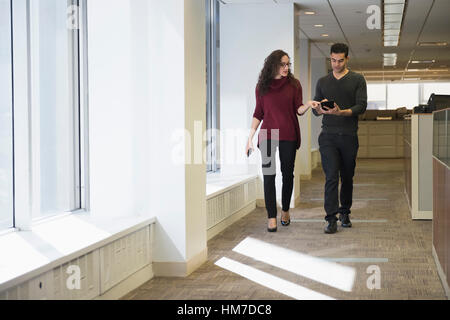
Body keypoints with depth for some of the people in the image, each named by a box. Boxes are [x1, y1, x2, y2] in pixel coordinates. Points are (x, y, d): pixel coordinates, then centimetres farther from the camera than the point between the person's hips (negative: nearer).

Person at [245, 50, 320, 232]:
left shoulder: (294, 84, 4)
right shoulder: (262, 87, 5)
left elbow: (298, 110, 0)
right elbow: (258, 114, 9)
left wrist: (309, 104, -22)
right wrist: (250, 138, 4)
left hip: (289, 136, 0)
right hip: (268, 135, 0)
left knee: (287, 173, 6)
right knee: (268, 175, -6)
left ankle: (285, 211, 24)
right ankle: (271, 217, -4)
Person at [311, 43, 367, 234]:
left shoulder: (357, 80, 5)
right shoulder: (323, 82, 13)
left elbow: (361, 106, -6)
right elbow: (315, 109, 11)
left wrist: (341, 112, -22)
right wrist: (321, 109, -13)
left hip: (349, 136, 0)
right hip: (328, 136, 0)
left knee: (347, 177, 8)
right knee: (331, 176, -10)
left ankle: (345, 213, 24)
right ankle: (331, 219, -12)